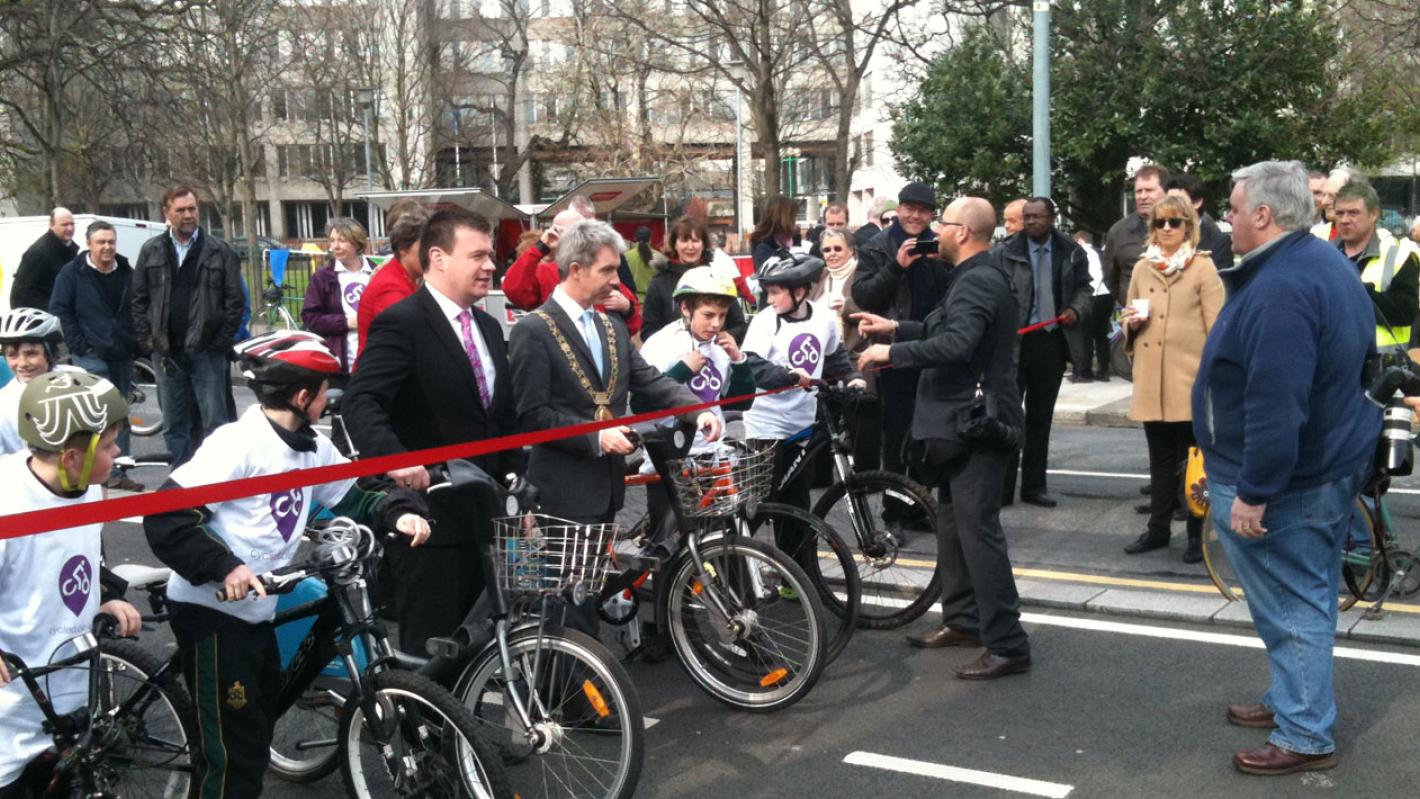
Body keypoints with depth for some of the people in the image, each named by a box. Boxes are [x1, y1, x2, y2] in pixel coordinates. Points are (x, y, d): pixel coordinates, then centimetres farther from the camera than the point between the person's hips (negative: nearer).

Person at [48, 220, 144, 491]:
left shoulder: (127, 273, 12)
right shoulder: (72, 273, -1)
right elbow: (60, 311, -3)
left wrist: (135, 345, 8)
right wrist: (79, 346, -10)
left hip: (123, 356, 5)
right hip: (91, 356, -5)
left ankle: (117, 472, 14)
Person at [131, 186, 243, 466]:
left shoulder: (219, 251, 2)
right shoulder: (151, 251, 9)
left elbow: (234, 300, -1)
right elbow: (139, 299, 10)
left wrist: (222, 341, -7)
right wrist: (146, 340, 1)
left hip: (206, 352, -3)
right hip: (166, 353, 3)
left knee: (215, 421, -2)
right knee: (174, 426, 9)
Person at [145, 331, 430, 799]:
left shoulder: (313, 448, 4)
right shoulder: (238, 443, -21)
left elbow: (352, 502, 11)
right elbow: (163, 518, -24)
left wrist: (398, 513, -8)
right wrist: (222, 567, -31)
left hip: (257, 611, 9)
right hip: (210, 610, -9)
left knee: (258, 729, 21)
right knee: (236, 747, -3)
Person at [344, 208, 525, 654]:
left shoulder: (488, 328, 14)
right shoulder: (401, 323, -13)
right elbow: (360, 402, -25)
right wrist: (394, 457, -42)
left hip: (479, 518, 8)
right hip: (427, 517, -8)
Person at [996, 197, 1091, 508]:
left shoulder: (1071, 252, 4)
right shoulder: (1005, 252, -6)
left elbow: (1083, 287, 15)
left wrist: (1075, 309, -4)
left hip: (1052, 342, 3)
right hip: (1014, 341, -3)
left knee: (1041, 416, 12)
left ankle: (1034, 487, 21)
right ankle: (1001, 488, 4)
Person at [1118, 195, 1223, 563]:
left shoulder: (1203, 267, -1)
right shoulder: (1142, 267, 12)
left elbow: (1217, 327, -4)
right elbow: (1130, 322, 20)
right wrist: (1132, 321, -4)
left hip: (1190, 380, -4)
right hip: (1151, 380, 4)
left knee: (1192, 460, 3)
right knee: (1160, 459, 12)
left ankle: (1196, 534, 13)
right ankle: (1158, 528, 22)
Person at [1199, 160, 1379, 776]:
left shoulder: (1279, 290, -27)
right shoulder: (1326, 263, 9)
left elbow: (1275, 405, -32)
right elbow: (1357, 356, 21)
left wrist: (1253, 492, -26)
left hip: (1285, 480, -10)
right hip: (1327, 465, 11)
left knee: (1292, 607, 0)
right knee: (1305, 598, 20)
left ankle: (1305, 736, 11)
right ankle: (1296, 702, 34)